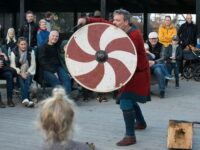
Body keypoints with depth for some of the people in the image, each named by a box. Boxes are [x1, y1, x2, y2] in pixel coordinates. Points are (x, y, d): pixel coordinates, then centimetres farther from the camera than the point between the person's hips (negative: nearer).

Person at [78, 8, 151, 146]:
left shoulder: (134, 35, -24)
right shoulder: (118, 28, 0)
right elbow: (102, 22, -5)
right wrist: (86, 20, -22)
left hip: (138, 72, -9)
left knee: (125, 102, -15)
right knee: (129, 99, 23)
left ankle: (130, 136, -9)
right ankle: (141, 123, 45)